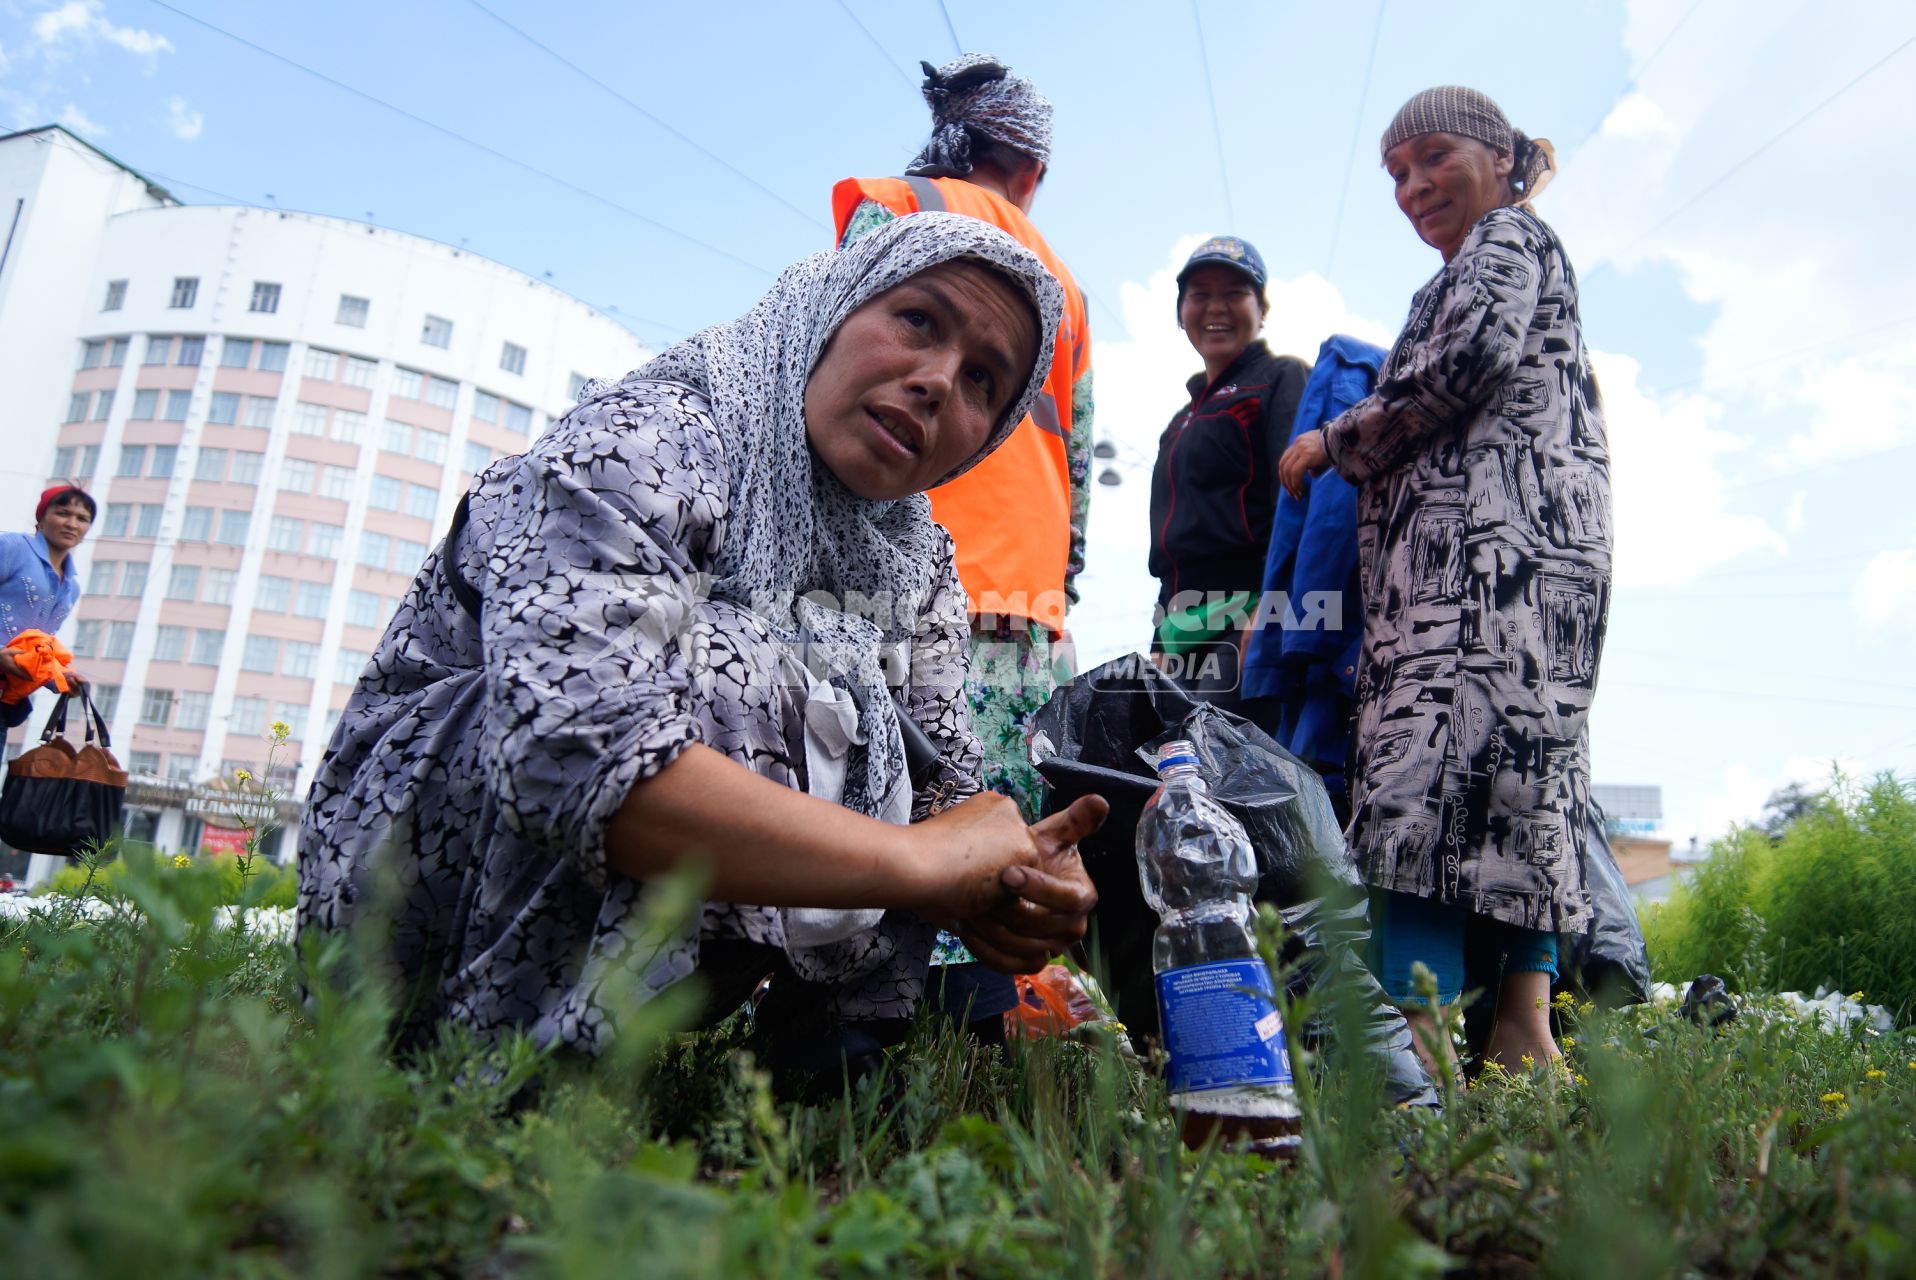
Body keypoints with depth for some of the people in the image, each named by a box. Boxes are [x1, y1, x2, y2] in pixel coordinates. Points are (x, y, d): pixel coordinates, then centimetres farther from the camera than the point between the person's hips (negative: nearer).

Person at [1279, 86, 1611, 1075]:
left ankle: (1418, 1036, -26)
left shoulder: (1507, 237, 7)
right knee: (1521, 773, 0)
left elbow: (1463, 367, -11)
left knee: (1430, 768, -20)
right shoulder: (1506, 255, 35)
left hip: (1489, 535, -10)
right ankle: (1524, 1033, -2)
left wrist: (1334, 445, -1)